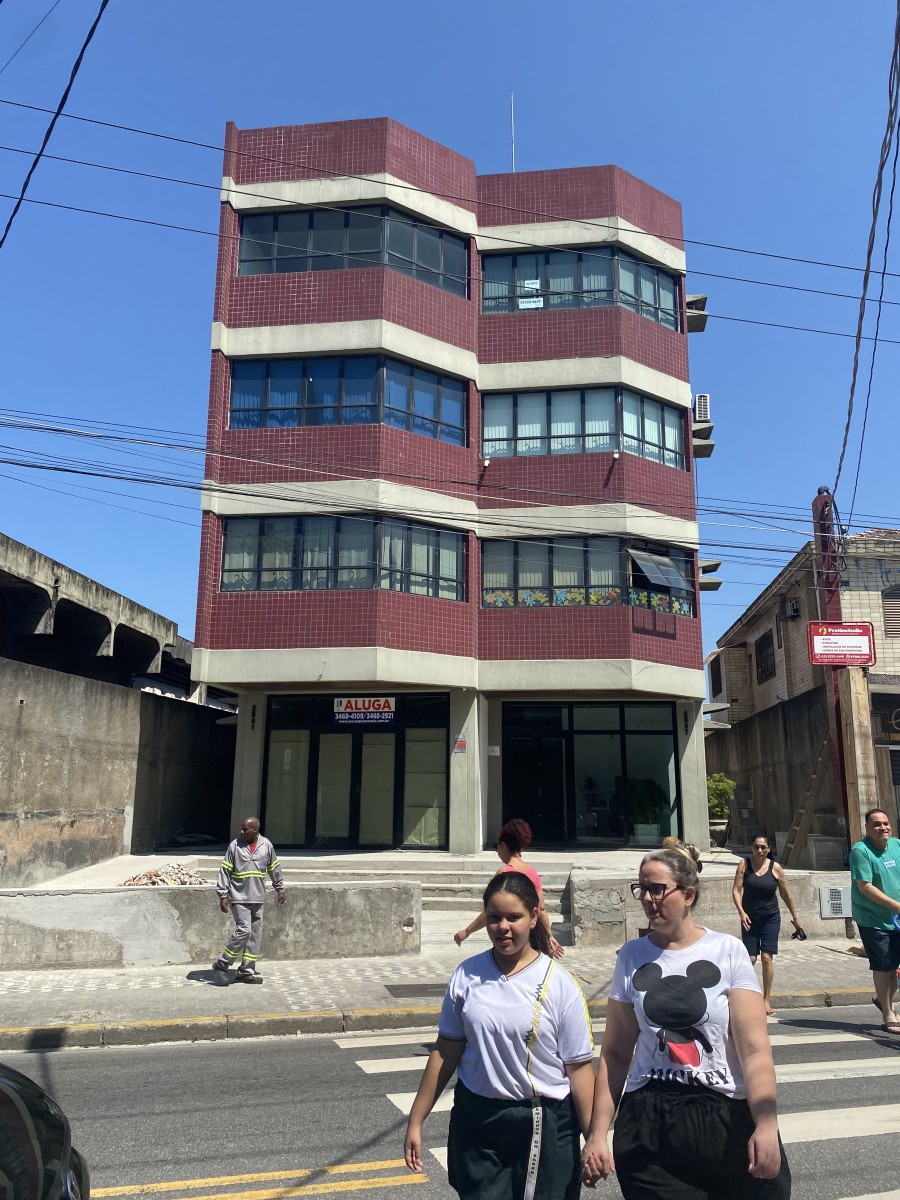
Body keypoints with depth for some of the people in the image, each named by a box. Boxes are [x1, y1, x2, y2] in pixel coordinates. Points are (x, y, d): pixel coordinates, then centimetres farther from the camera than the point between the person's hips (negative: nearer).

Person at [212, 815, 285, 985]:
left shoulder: (266, 845, 1)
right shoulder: (235, 846, -6)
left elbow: (274, 868, 14)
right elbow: (224, 870, -3)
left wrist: (280, 888, 19)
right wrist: (222, 895, -7)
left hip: (257, 899, 4)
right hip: (239, 898, -4)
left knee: (255, 934, 6)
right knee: (243, 931, -14)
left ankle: (247, 971, 16)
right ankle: (221, 965, 1)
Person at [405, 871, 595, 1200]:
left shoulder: (559, 984, -11)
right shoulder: (466, 975, -3)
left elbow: (578, 1066, -7)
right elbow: (446, 1052, 4)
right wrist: (416, 1121, 7)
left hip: (544, 1123, -2)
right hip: (476, 1120, 2)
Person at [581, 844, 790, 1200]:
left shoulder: (728, 951, -6)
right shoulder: (631, 956, 1)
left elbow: (755, 1050, -11)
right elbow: (614, 1053, 3)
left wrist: (766, 1125, -21)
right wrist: (598, 1133, 1)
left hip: (727, 1117, -1)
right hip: (648, 1122, 1)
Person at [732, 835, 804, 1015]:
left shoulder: (775, 868, -4)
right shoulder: (744, 864, -6)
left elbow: (786, 894, 7)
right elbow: (736, 890, -8)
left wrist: (795, 917, 13)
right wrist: (741, 912, -20)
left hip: (771, 917, 0)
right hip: (750, 918, 0)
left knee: (767, 957, -4)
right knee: (750, 958, -1)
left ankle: (766, 999, 7)